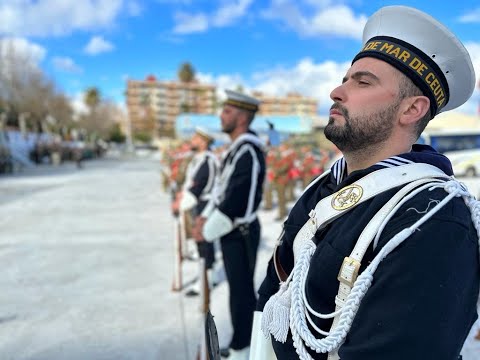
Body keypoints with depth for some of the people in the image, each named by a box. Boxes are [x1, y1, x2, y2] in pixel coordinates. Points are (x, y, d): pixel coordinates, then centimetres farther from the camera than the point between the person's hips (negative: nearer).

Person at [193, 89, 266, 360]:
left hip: (240, 233, -9)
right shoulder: (237, 148, 9)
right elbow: (223, 187, 14)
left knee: (241, 290, 4)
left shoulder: (248, 151, -22)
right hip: (234, 230, 9)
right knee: (242, 287, 20)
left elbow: (237, 199, -25)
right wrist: (207, 216, 4)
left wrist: (209, 231, -16)